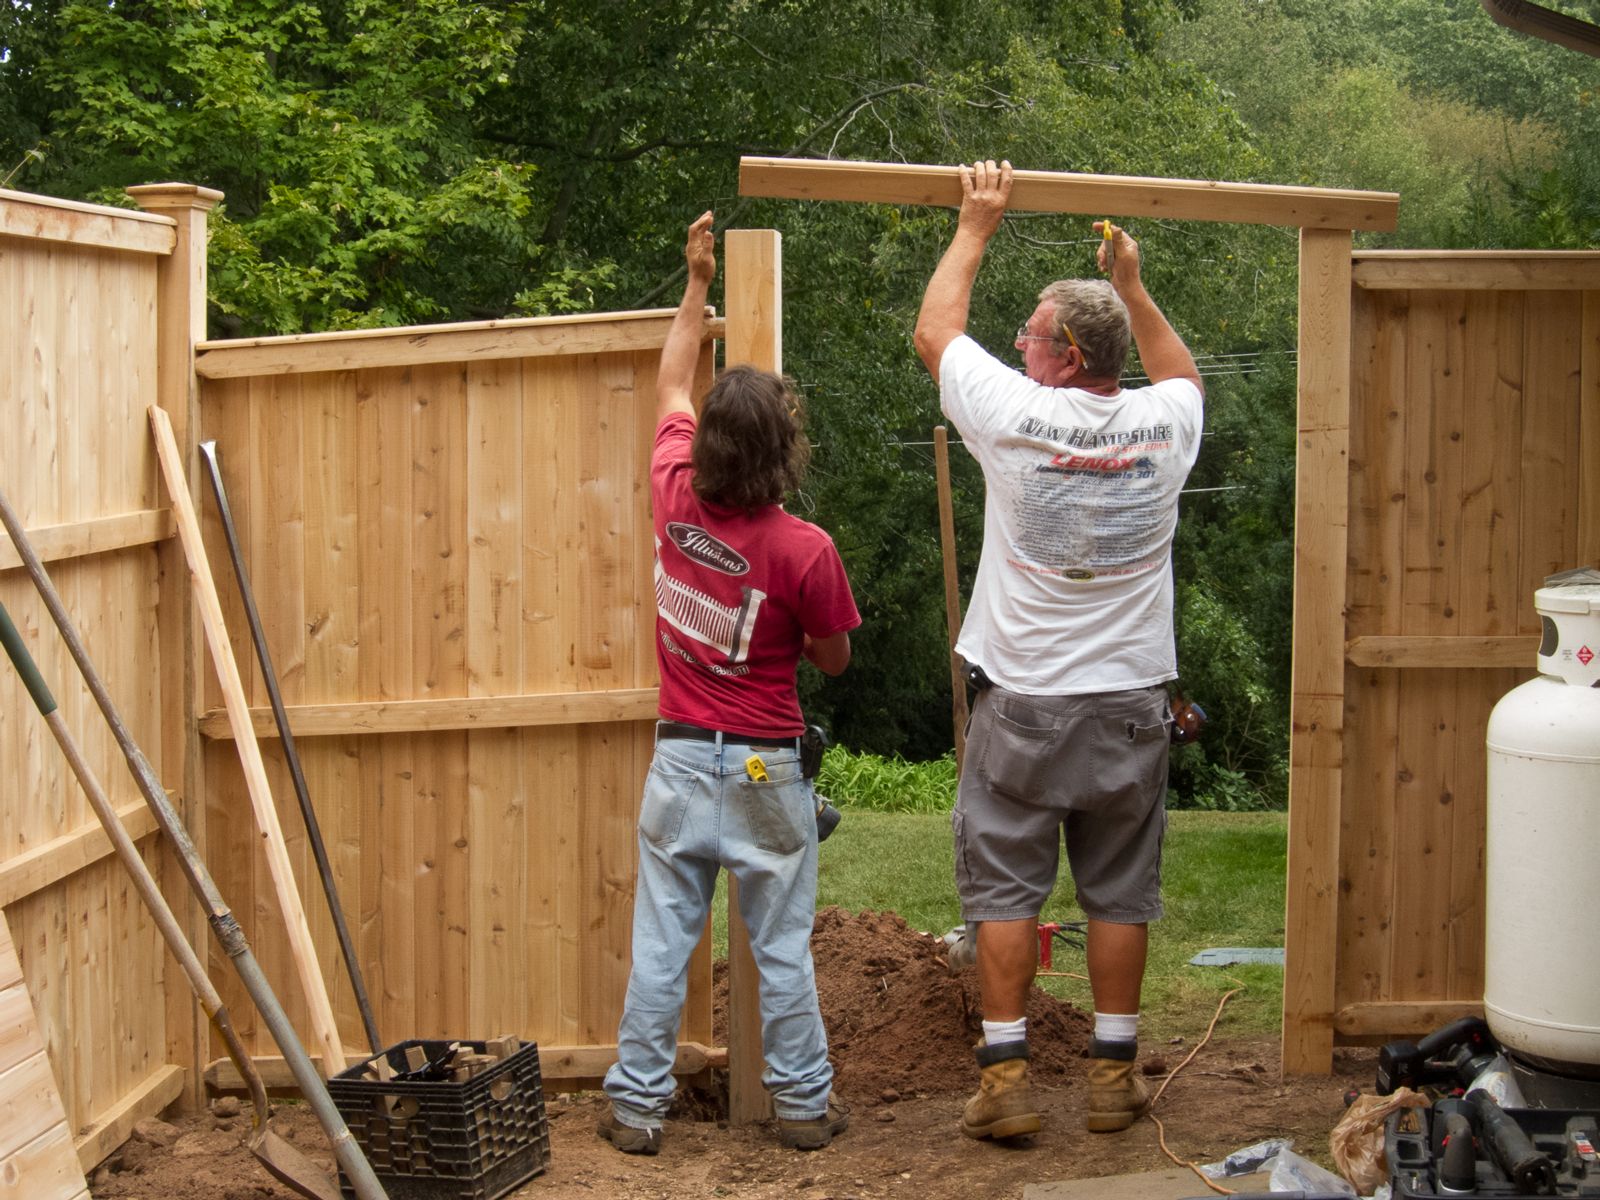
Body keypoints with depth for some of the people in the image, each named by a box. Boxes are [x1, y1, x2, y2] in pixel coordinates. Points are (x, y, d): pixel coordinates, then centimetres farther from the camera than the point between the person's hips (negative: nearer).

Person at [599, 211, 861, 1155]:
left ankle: (638, 1106, 12)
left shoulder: (675, 502, -6)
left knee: (661, 945, 8)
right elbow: (834, 660, -3)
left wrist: (697, 282, 21)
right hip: (765, 770, -3)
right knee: (784, 948, 8)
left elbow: (672, 389, 12)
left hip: (681, 760, 3)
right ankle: (805, 1104, 18)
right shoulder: (805, 550, -17)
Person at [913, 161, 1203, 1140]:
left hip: (1024, 703, -3)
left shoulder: (1017, 416, -13)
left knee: (1005, 891, 5)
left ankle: (1007, 1078, 5)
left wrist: (976, 228, 14)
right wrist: (1133, 283, 28)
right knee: (1119, 893, 9)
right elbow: (1181, 369, 24)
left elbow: (934, 332, 5)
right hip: (1132, 704, 3)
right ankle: (1115, 1075, 15)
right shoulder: (1165, 423, -3)